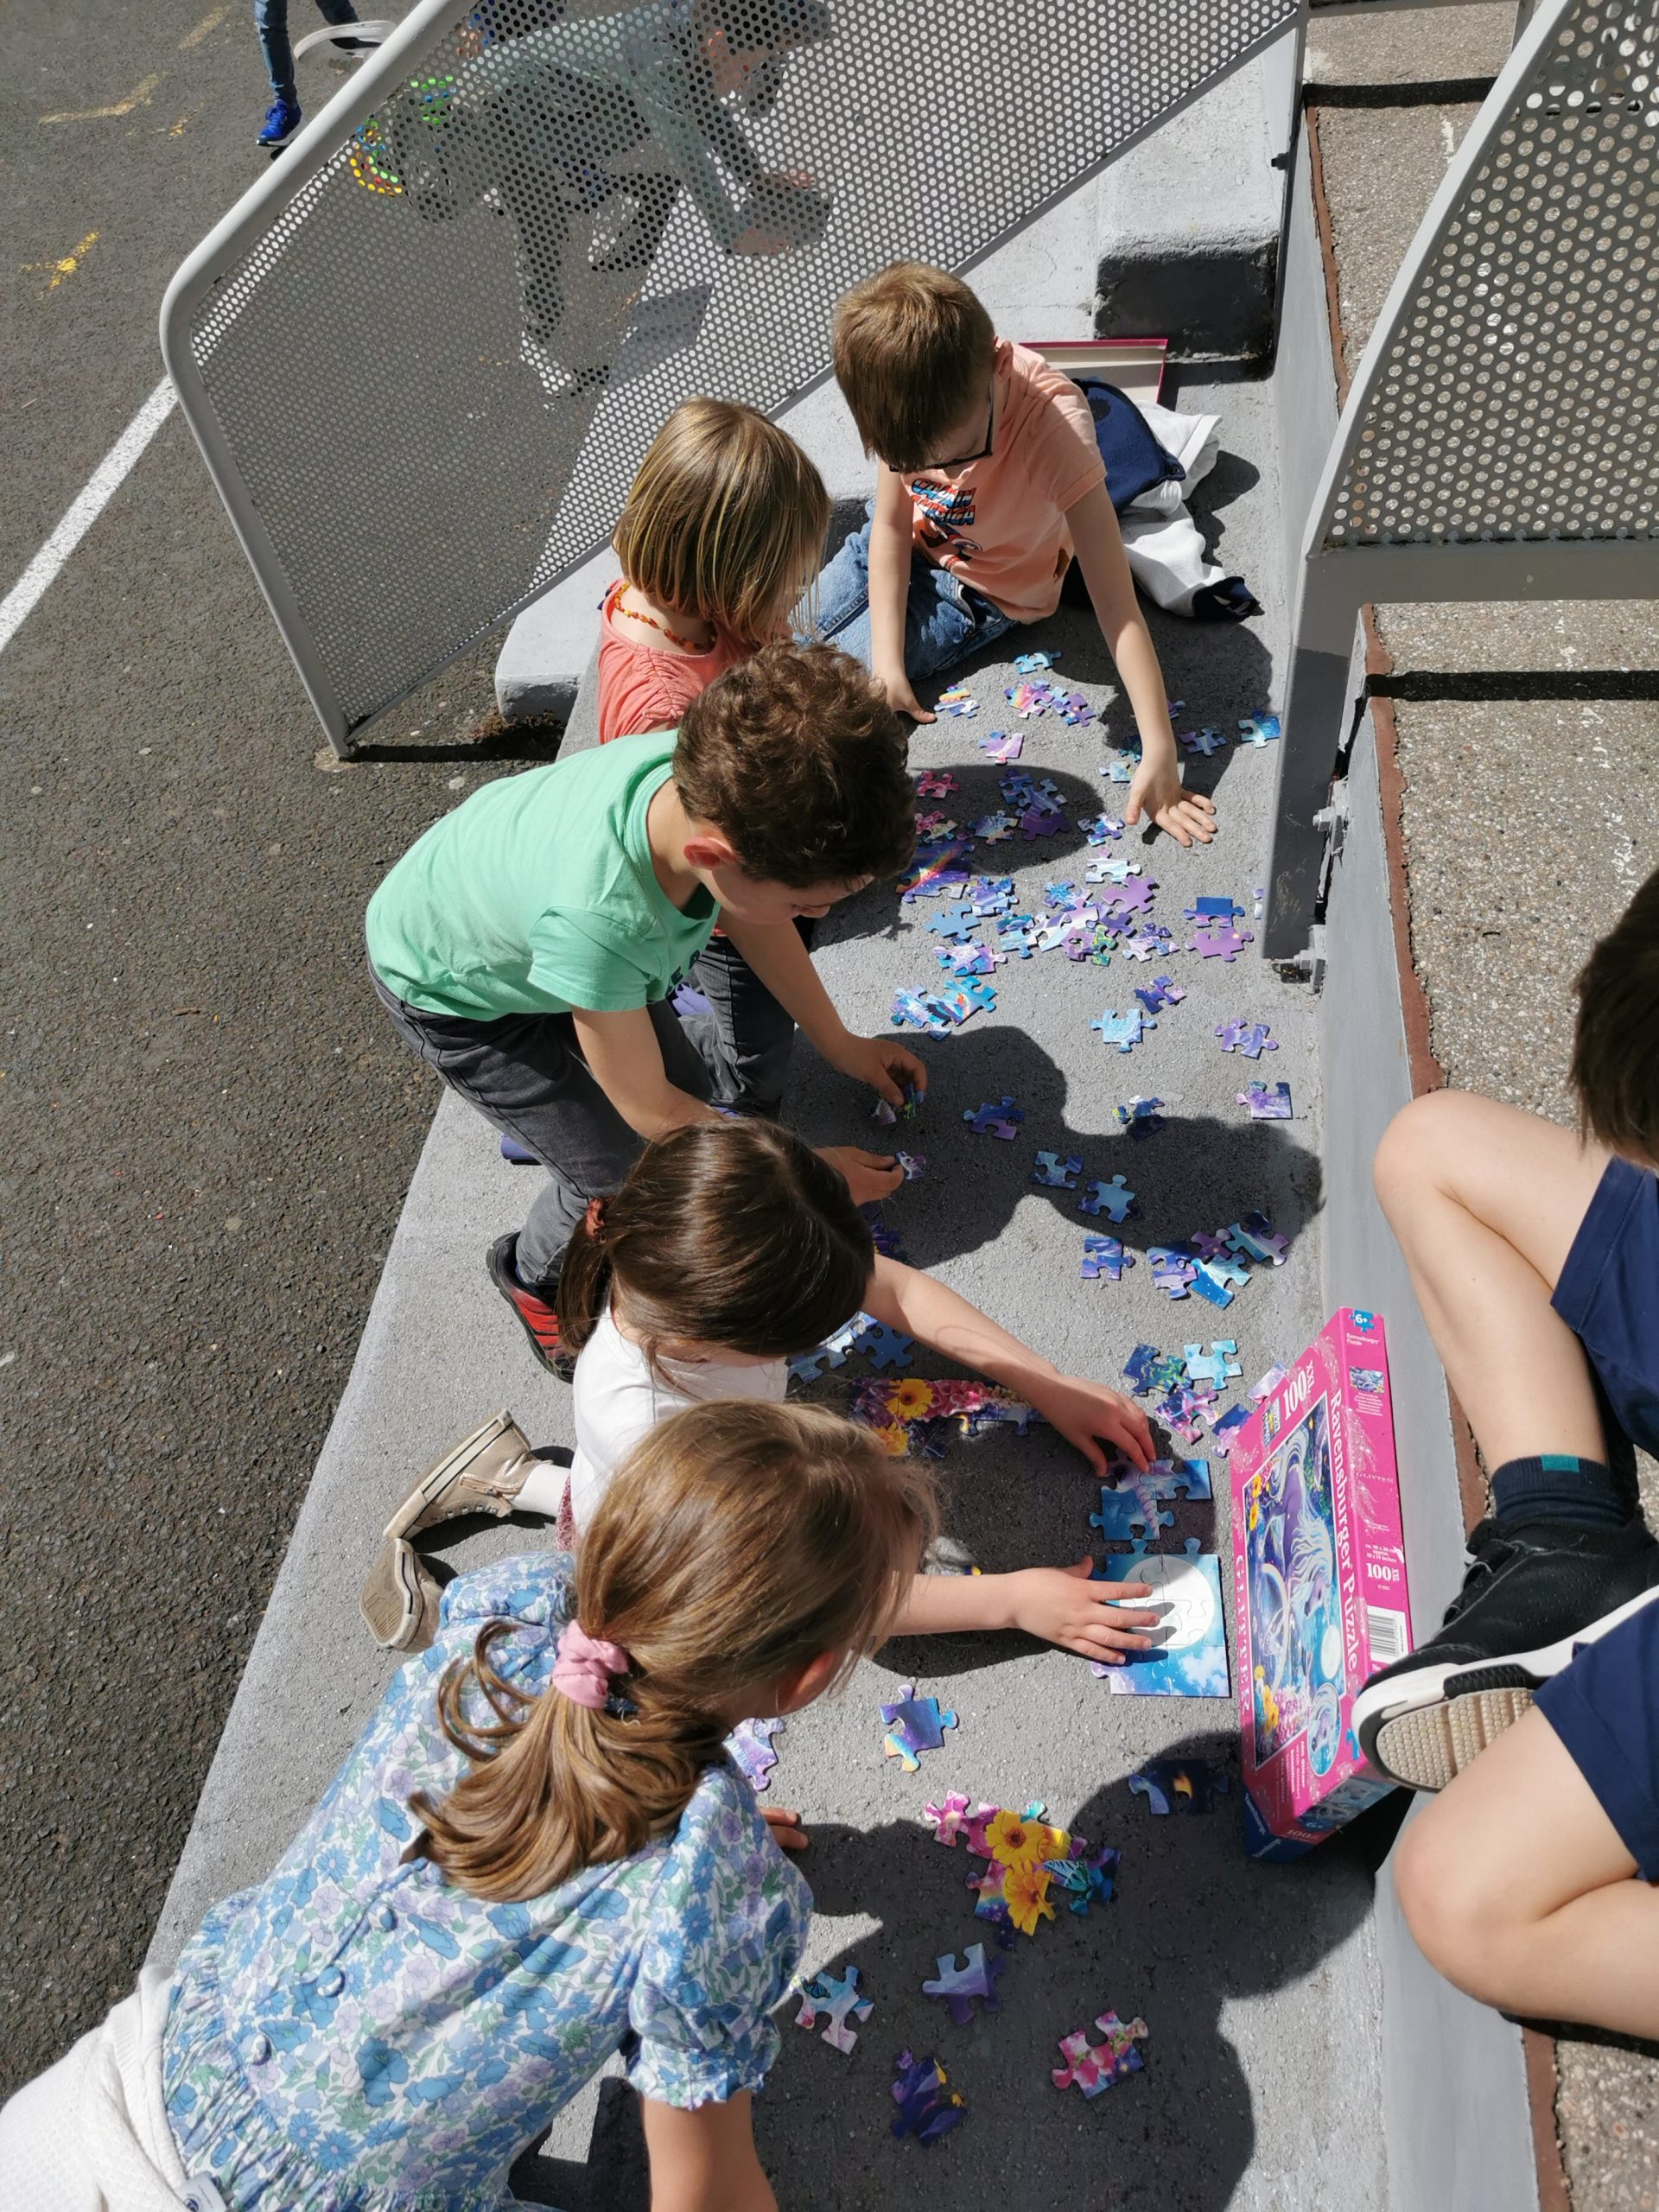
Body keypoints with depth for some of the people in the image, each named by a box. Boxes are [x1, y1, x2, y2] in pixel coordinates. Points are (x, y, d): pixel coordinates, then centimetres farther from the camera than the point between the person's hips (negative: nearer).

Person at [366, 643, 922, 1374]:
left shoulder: (716, 775, -32)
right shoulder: (597, 916, -48)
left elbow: (748, 918, -6)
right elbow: (650, 1110, -28)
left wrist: (840, 1045, 2)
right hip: (453, 993, -5)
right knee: (623, 1174, -4)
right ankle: (538, 1280, 26)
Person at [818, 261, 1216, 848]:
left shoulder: (1056, 428, -39)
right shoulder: (909, 391, -28)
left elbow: (1116, 605, -39)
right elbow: (890, 526, -14)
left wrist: (1160, 752, -44)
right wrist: (887, 661, -22)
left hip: (979, 593, -3)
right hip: (908, 547, 4)